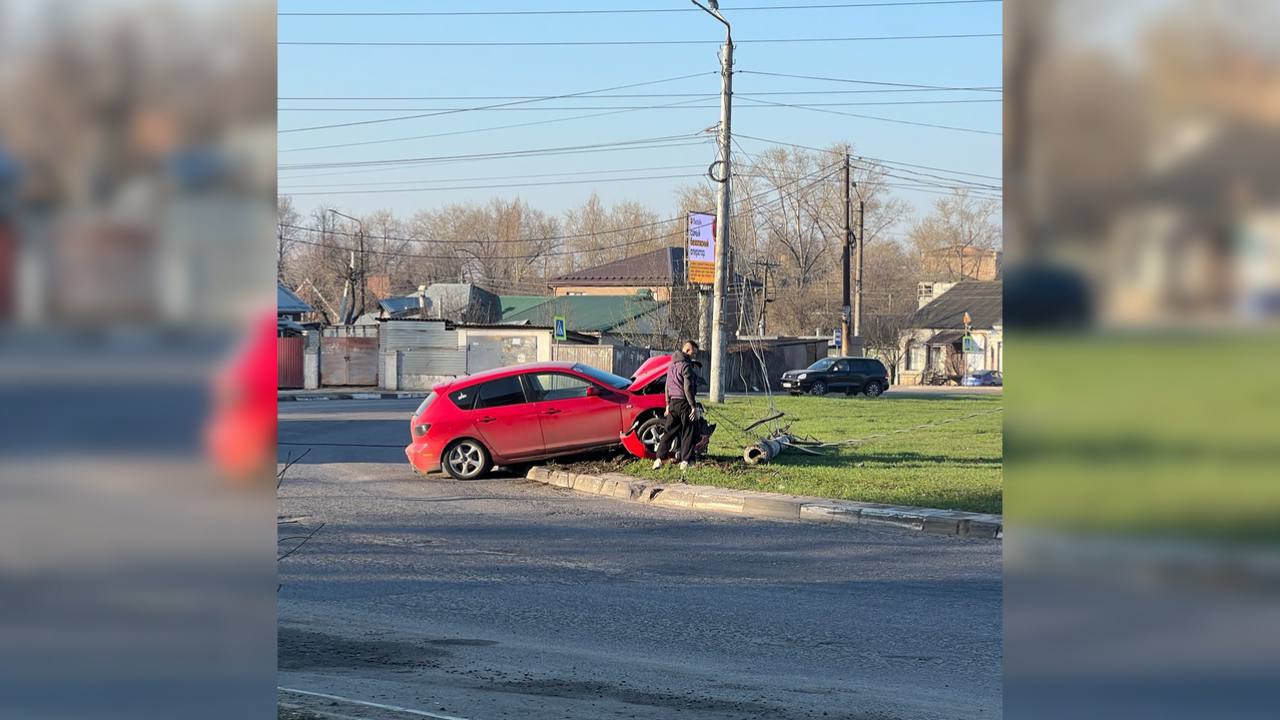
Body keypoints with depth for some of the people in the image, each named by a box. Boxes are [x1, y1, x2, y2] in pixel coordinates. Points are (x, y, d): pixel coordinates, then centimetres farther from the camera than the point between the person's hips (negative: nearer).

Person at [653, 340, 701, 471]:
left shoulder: (672, 365, 13)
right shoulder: (686, 366, -14)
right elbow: (688, 388, -18)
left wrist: (668, 404, 24)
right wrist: (694, 406, -16)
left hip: (673, 402, 8)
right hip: (684, 402, -7)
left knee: (669, 431, 11)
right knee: (688, 433, 0)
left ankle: (659, 459, 5)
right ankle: (685, 461, -2)